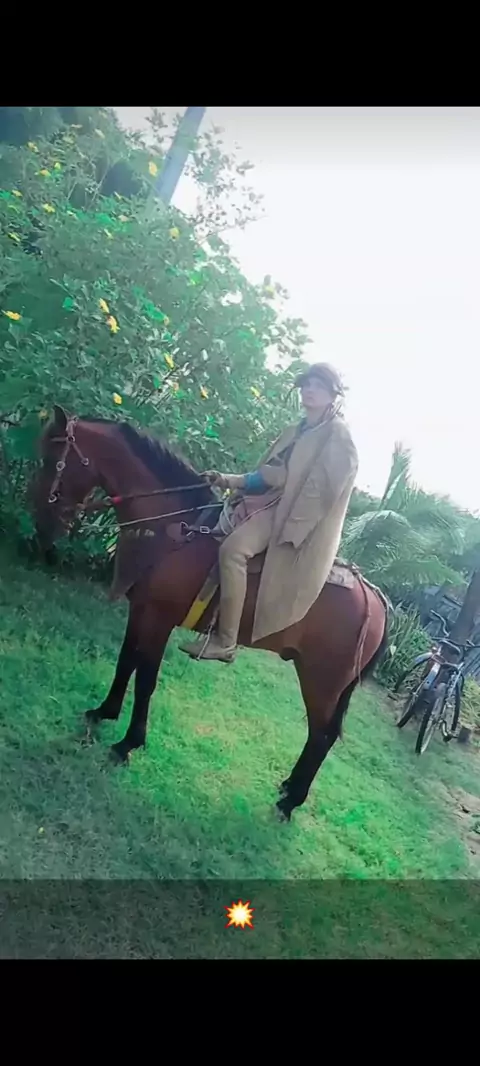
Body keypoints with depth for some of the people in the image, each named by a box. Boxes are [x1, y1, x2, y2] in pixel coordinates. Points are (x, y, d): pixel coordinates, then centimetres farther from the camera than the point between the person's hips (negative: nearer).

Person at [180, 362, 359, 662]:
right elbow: (266, 473, 20)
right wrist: (227, 480, 7)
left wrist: (289, 531, -21)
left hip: (291, 511, -10)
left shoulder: (338, 436, -6)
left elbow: (322, 491, -15)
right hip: (269, 501, 10)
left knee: (233, 548, -29)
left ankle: (225, 641, -23)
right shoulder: (296, 432, 20)